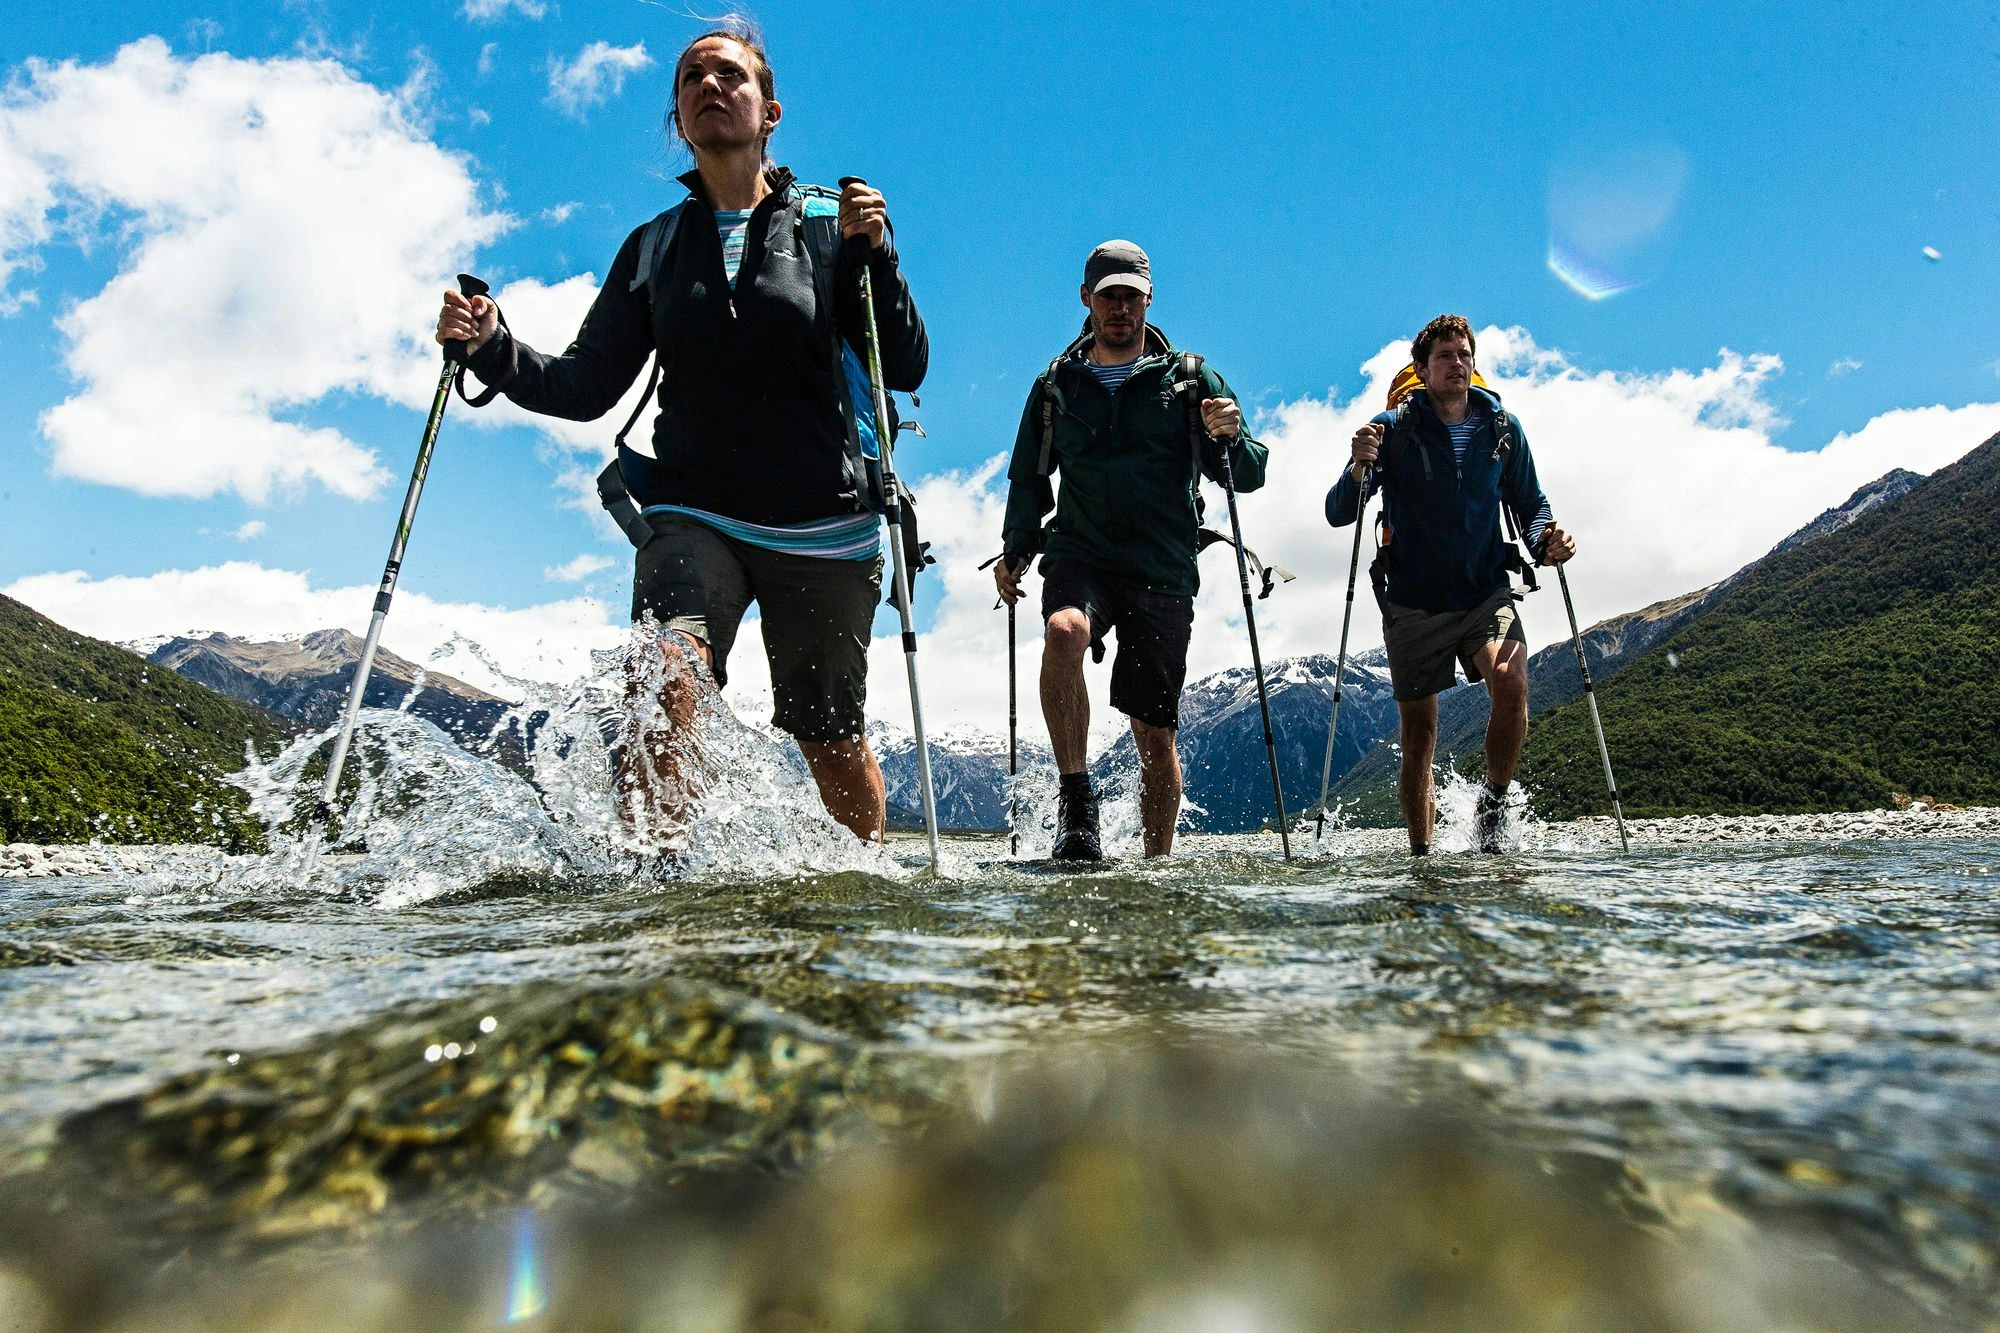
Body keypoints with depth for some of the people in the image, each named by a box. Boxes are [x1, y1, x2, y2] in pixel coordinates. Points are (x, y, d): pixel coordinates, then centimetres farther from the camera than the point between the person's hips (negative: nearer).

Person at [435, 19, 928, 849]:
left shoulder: (833, 221, 4)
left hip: (824, 524, -1)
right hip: (693, 514, 2)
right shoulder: (655, 247, 11)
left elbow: (907, 369, -4)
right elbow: (585, 388, 8)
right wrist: (491, 348, -9)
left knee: (832, 743, 8)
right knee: (663, 682, -28)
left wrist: (873, 254, -17)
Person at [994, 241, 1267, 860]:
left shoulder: (1191, 381, 10)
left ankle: (1157, 865, 19)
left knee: (1155, 732, 1)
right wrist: (1015, 551, 7)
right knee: (1063, 632, -34)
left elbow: (1247, 478, 6)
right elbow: (1028, 481, 21)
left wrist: (1231, 439, -16)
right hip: (1080, 556, 0)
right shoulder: (1057, 386, 14)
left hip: (1164, 573, 0)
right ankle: (1075, 802, -23)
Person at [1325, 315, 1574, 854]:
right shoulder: (1392, 428, -3)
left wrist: (1546, 541, -7)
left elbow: (1530, 504, 15)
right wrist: (1358, 470, -27)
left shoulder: (1502, 428, 5)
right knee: (1418, 734, 4)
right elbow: (1337, 515, -7)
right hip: (1413, 602, -1)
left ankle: (1493, 808, -5)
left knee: (1511, 681, -27)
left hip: (1487, 592, 1)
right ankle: (1421, 854, 19)